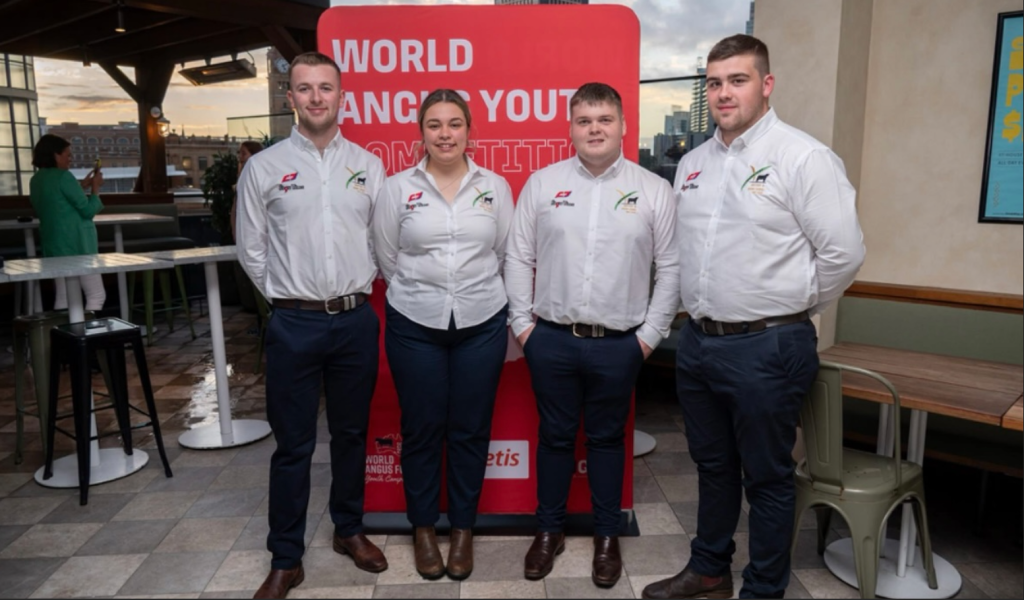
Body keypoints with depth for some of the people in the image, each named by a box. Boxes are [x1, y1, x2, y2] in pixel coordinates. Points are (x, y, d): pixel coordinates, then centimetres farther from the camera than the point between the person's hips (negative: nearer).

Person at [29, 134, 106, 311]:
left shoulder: (36, 180, 12)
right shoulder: (63, 176, -13)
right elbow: (88, 210, -12)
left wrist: (81, 187, 17)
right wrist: (95, 188, 3)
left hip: (54, 245, 8)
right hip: (76, 244, -8)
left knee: (63, 296, 10)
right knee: (96, 295, -3)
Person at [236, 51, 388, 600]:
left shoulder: (367, 165, 5)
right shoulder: (264, 167, 0)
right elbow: (252, 250, 4)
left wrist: (354, 288, 6)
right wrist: (290, 296, 6)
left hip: (356, 319, 2)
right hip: (294, 323, -2)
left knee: (351, 434, 16)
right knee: (292, 445, 6)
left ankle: (349, 530, 36)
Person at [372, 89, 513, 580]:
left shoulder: (496, 187, 2)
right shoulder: (398, 188, -1)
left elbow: (505, 255, 7)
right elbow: (387, 258, 3)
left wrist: (475, 291, 9)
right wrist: (419, 294, 8)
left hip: (482, 324, 1)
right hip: (415, 326, 0)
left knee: (470, 430, 9)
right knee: (421, 429, 9)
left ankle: (463, 528, 28)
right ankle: (423, 528, 29)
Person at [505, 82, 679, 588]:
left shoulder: (653, 190, 0)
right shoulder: (541, 183, 2)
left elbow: (669, 268, 2)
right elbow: (518, 258, 4)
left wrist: (650, 334, -2)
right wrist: (521, 323, 1)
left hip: (619, 344, 0)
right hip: (551, 339, 1)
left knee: (607, 439, 14)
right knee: (555, 436, 13)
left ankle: (607, 536, 31)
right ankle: (548, 531, 31)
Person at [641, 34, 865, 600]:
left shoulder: (802, 157, -12)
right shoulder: (693, 162, 10)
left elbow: (843, 252, -13)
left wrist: (789, 309, -3)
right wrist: (700, 309, 14)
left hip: (766, 346, -6)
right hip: (698, 340, 7)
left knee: (766, 476, 9)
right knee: (712, 466, 20)